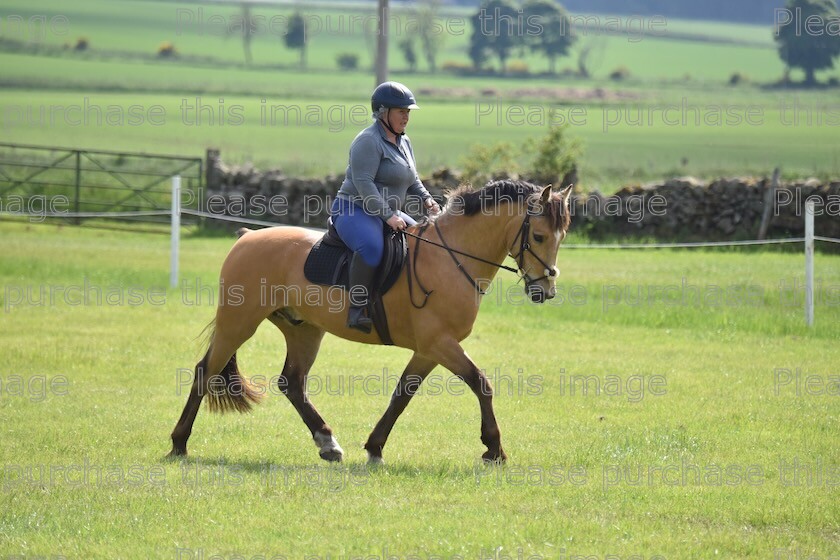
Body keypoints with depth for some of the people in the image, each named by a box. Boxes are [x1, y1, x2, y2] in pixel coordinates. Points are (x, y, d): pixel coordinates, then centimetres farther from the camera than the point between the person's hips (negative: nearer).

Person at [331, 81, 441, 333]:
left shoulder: (404, 142, 15)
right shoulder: (368, 141, -15)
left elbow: (412, 179, 26)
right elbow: (364, 184, -24)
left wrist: (426, 199, 5)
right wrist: (388, 216, -28)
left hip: (388, 213, 10)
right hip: (354, 211, -10)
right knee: (371, 246, -38)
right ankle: (357, 310, -36)